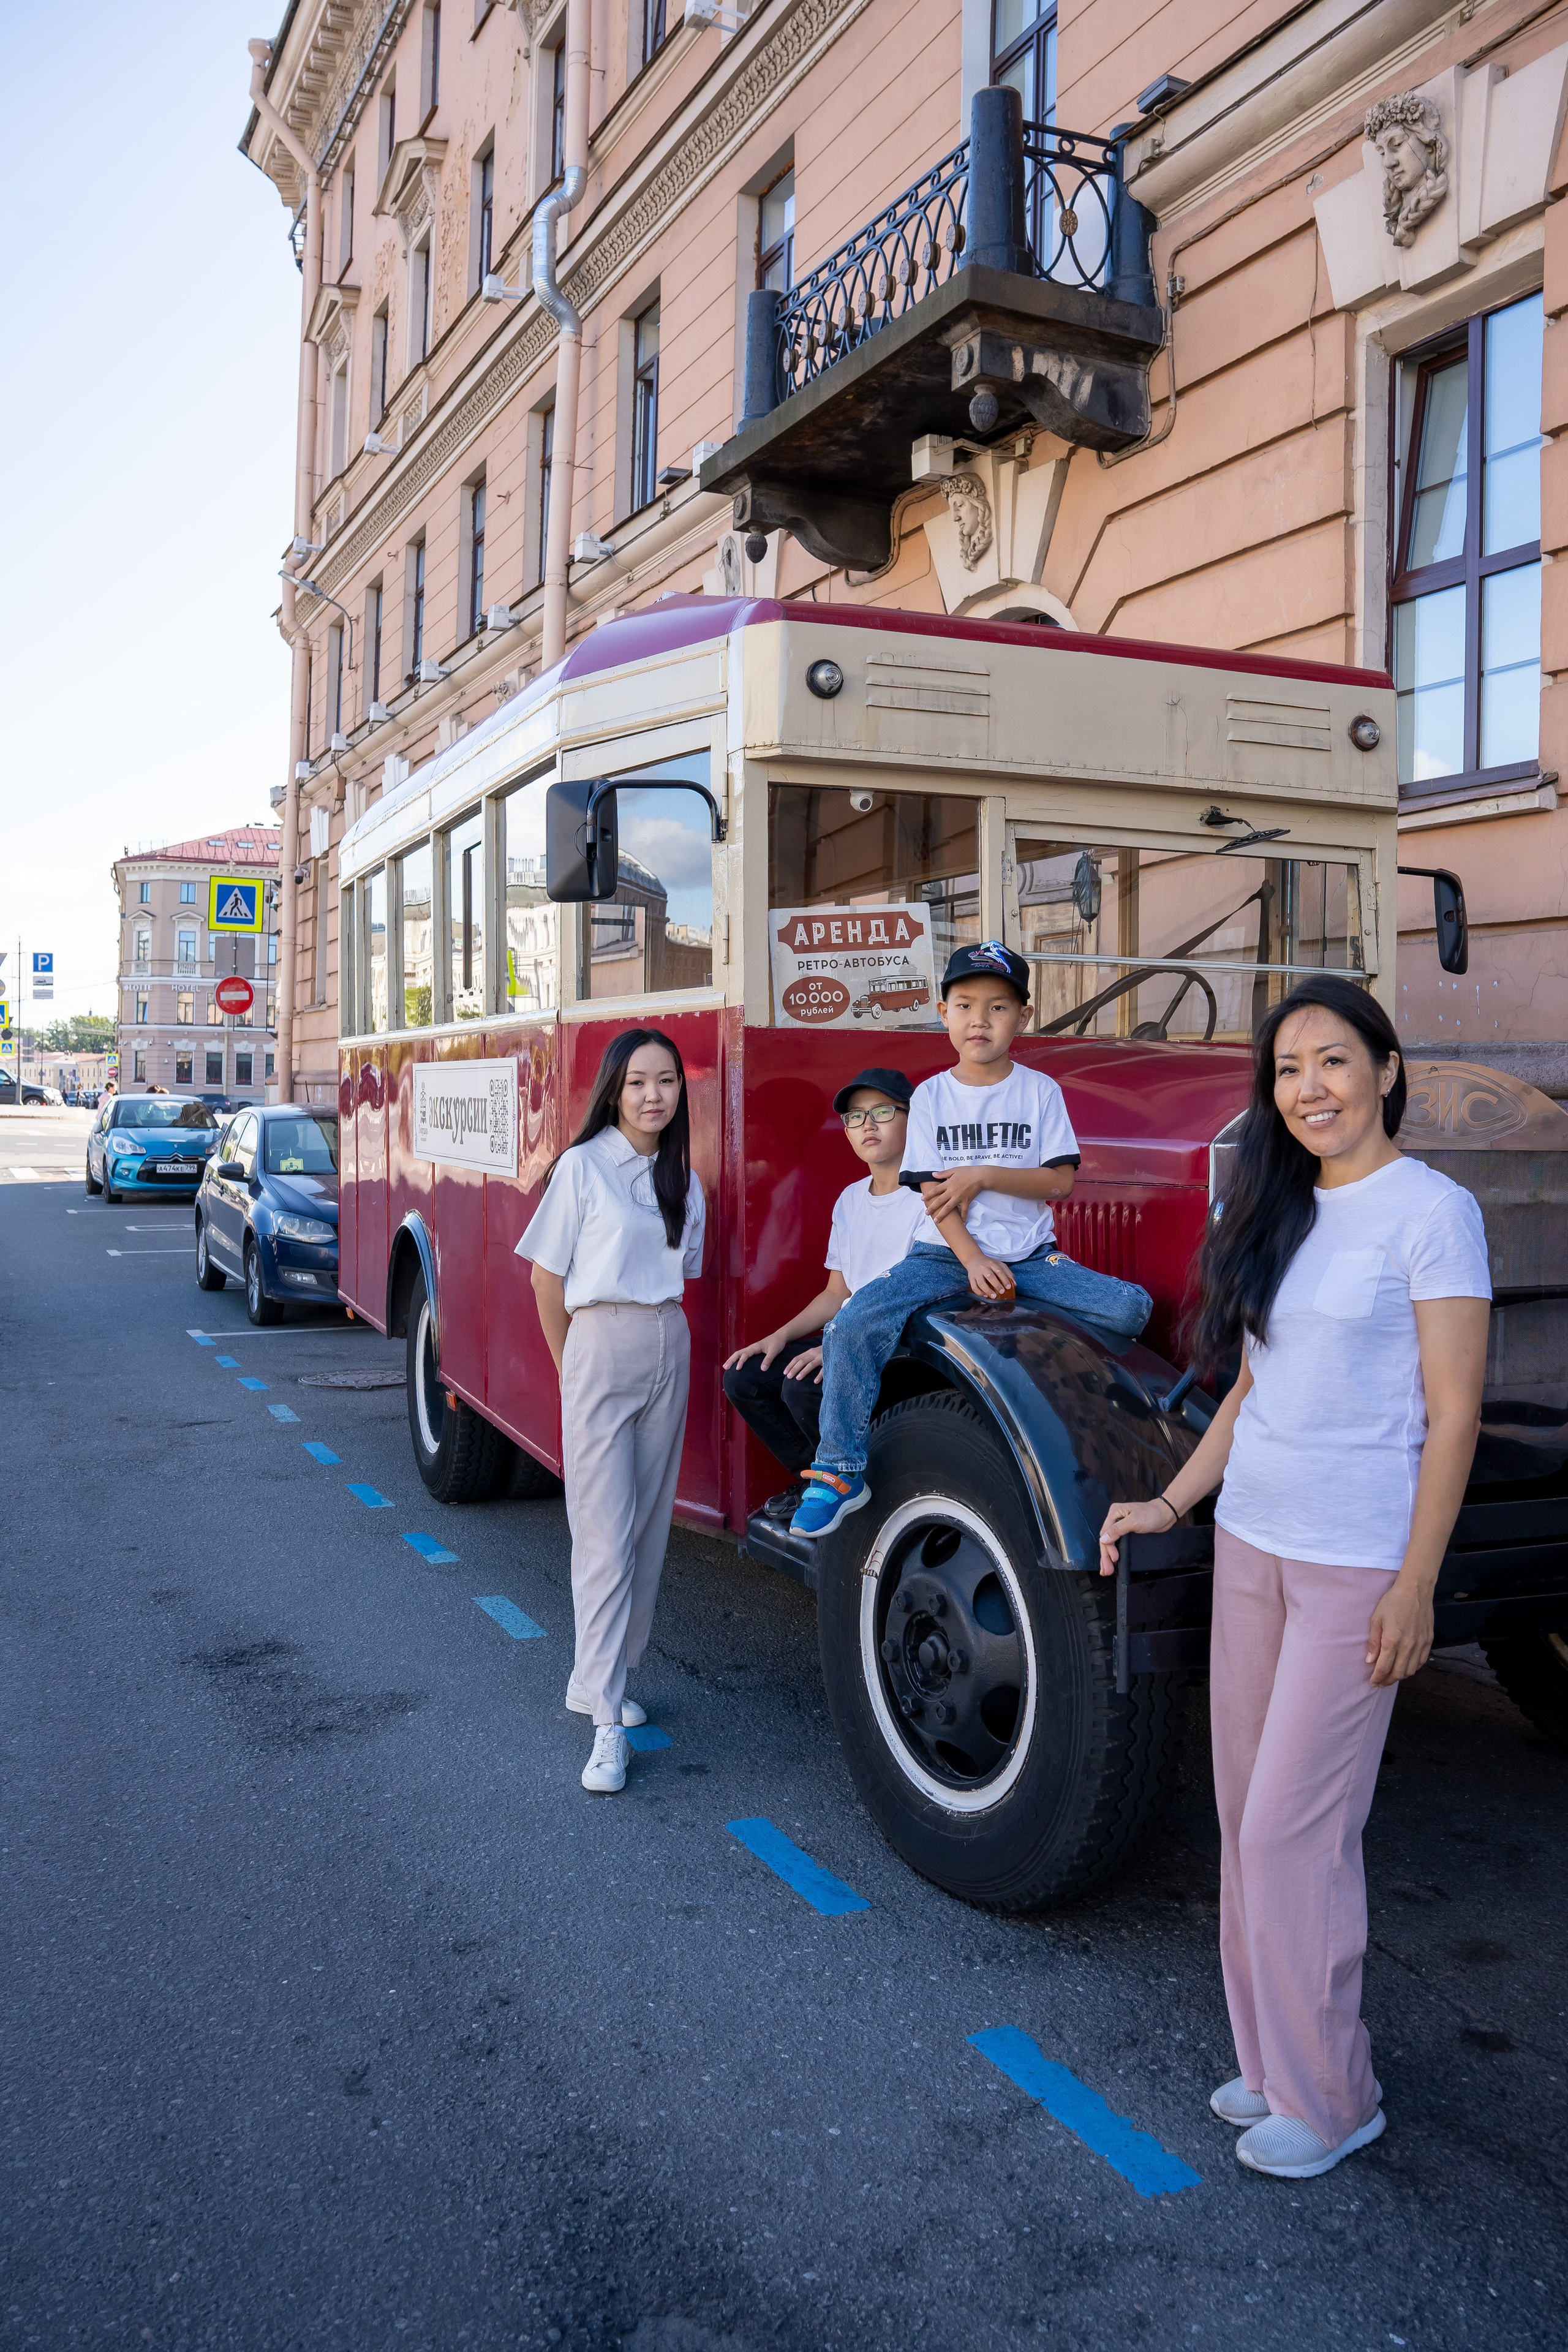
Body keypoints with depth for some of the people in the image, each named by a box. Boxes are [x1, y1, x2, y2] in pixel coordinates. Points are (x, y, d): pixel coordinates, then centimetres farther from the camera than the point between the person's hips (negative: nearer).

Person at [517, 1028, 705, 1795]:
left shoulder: (683, 1179, 10)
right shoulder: (583, 1166, -6)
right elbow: (547, 1277, -3)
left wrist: (662, 1334, 7)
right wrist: (571, 1364, 0)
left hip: (670, 1352, 6)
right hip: (602, 1349, -6)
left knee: (648, 1531, 10)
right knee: (605, 1539, -6)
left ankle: (597, 1681, 25)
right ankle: (607, 1727, -3)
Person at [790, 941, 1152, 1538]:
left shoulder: (1040, 1091, 4)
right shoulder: (931, 1096, 3)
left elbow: (1060, 1180, -3)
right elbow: (933, 1194, -3)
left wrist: (980, 1175, -15)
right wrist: (973, 1260, -18)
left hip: (1029, 1256, 1)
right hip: (947, 1253, -1)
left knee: (1131, 1307, -19)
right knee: (851, 1326, -24)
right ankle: (839, 1473, -12)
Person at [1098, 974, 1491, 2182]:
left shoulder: (1429, 1212, -11)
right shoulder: (1280, 1212, 11)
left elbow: (1453, 1411, -12)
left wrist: (1416, 1586, -15)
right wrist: (1168, 1503, 11)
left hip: (1357, 1561, -7)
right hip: (1250, 1540, 7)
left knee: (1294, 1828, -1)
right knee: (1248, 1818, 13)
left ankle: (1329, 2096, 18)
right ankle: (1275, 2061, 29)